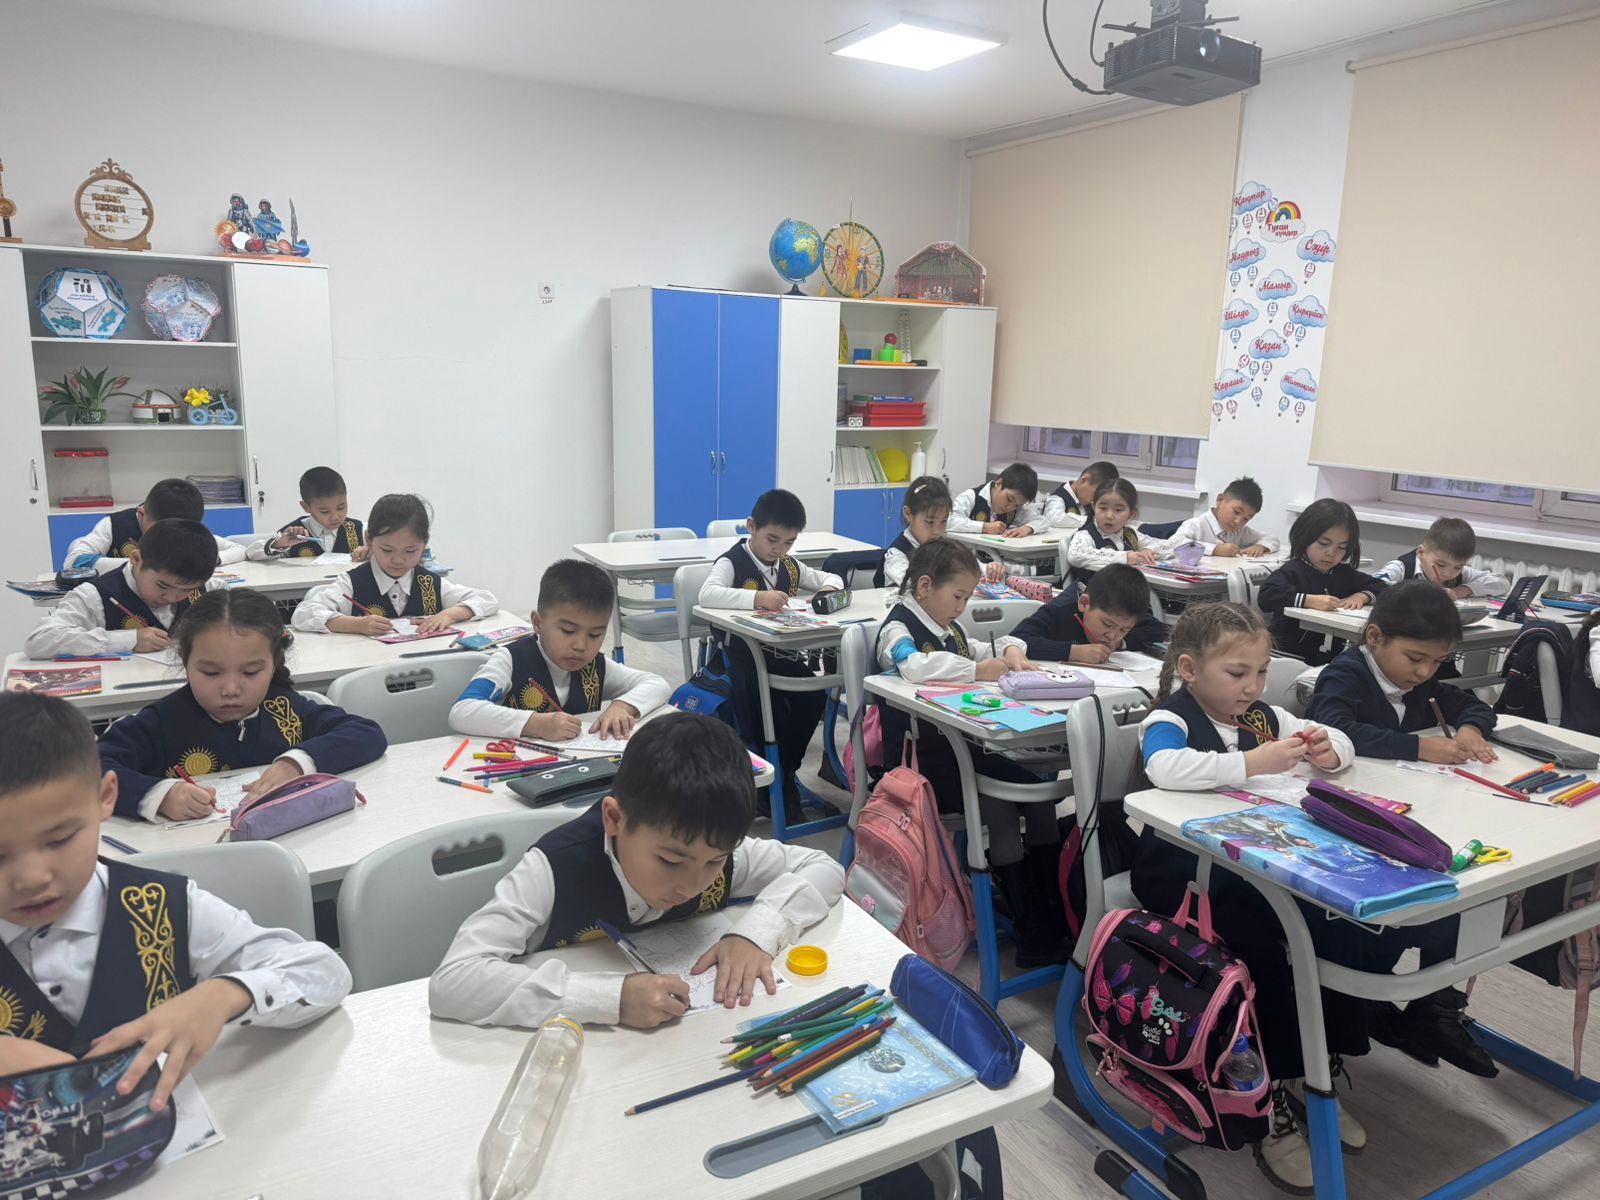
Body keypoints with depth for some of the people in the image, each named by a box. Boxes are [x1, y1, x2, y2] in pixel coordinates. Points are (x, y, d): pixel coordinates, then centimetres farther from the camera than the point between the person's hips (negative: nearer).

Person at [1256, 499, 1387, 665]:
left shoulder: (1344, 573, 17)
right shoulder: (1292, 572, -7)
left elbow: (1379, 586, 27)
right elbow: (1265, 596, -23)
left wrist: (1362, 596, 3)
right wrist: (1310, 600, -27)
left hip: (1336, 656, 7)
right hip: (1294, 657, -7)